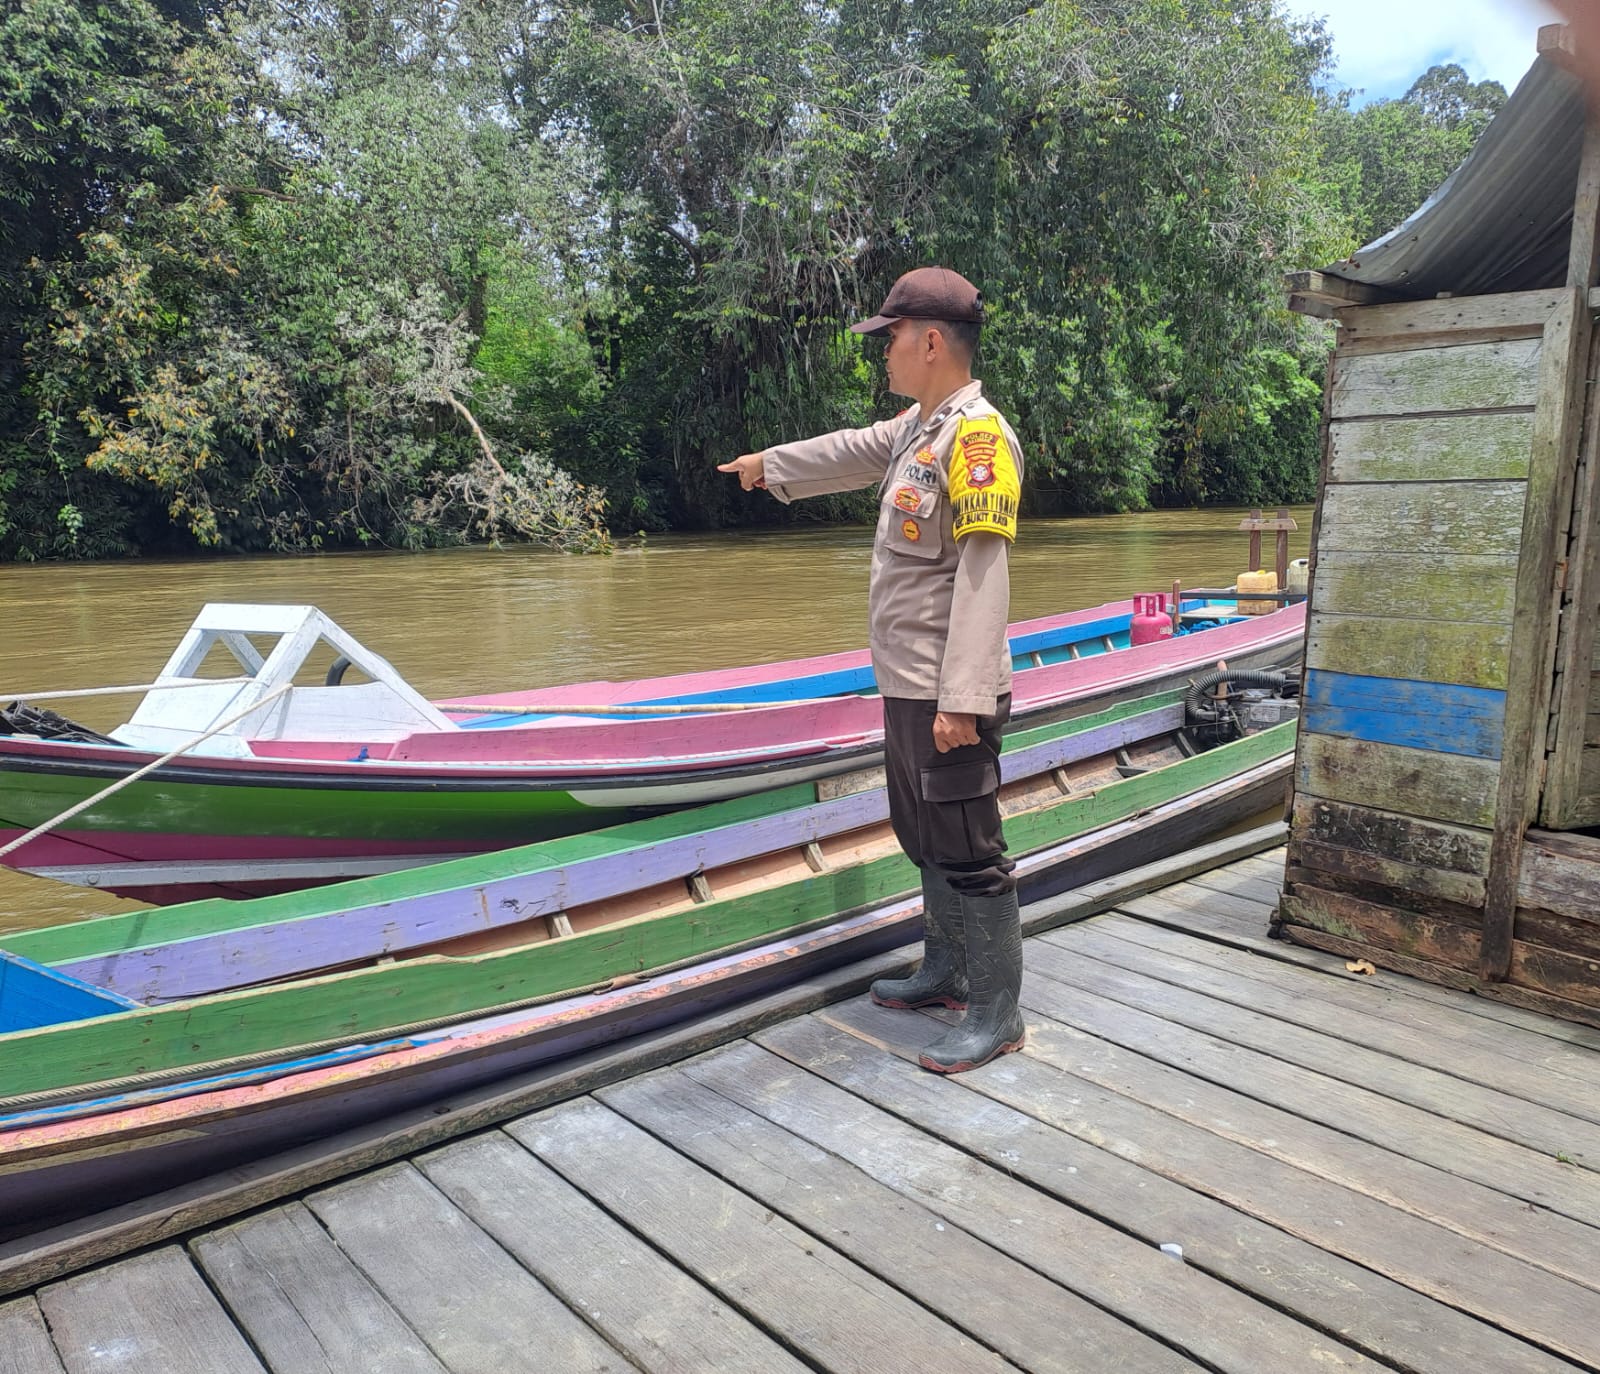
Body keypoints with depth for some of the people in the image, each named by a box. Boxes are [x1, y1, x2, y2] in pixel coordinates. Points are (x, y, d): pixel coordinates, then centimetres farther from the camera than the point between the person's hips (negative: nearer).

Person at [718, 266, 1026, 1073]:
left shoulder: (977, 436, -17)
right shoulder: (917, 426, 13)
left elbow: (982, 576, -23)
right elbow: (850, 454, 32)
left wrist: (961, 699, -26)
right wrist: (768, 465, 45)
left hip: (949, 695, -10)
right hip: (906, 685, 10)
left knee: (967, 850, -2)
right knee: (924, 837, 20)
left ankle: (996, 1013, 11)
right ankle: (946, 970, 36)